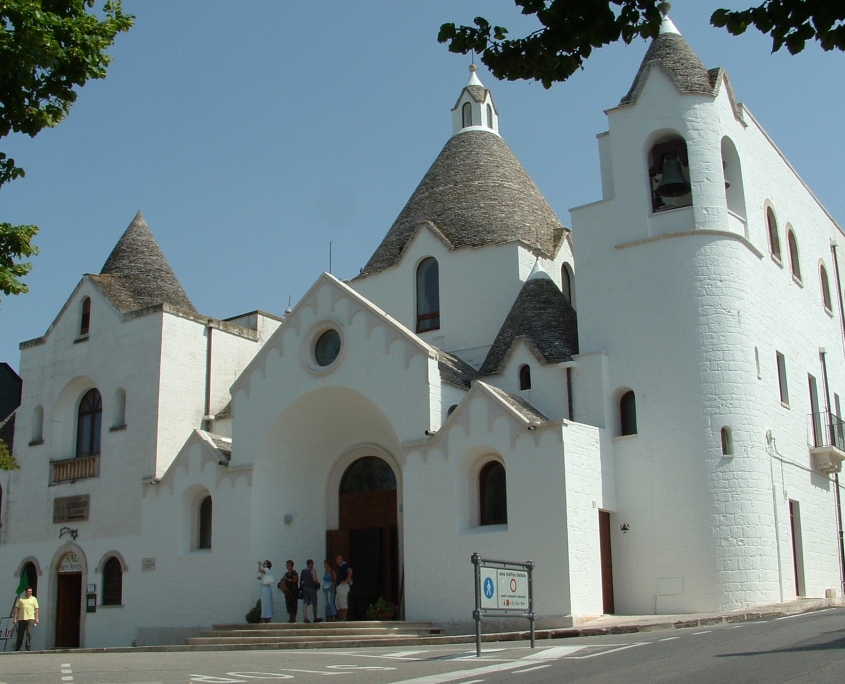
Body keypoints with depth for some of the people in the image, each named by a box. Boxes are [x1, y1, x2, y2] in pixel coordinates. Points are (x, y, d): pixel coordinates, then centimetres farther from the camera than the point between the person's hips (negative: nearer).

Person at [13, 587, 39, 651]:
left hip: (30, 619, -1)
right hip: (21, 619, 1)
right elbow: (16, 609, 6)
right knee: (20, 635, 8)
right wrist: (15, 618, -1)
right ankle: (17, 649, 21)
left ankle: (29, 648, -8)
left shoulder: (34, 599, 9)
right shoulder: (20, 599, 9)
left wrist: (36, 618, -3)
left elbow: (36, 609, 6)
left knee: (29, 633, -11)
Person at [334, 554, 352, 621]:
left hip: (343, 586, -11)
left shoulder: (344, 565, -8)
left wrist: (346, 580, -25)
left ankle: (344, 618, -13)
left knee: (343, 602, -12)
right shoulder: (340, 567, 23)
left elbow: (350, 571, -25)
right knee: (337, 603, 11)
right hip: (338, 586, 11)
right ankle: (340, 618, 14)